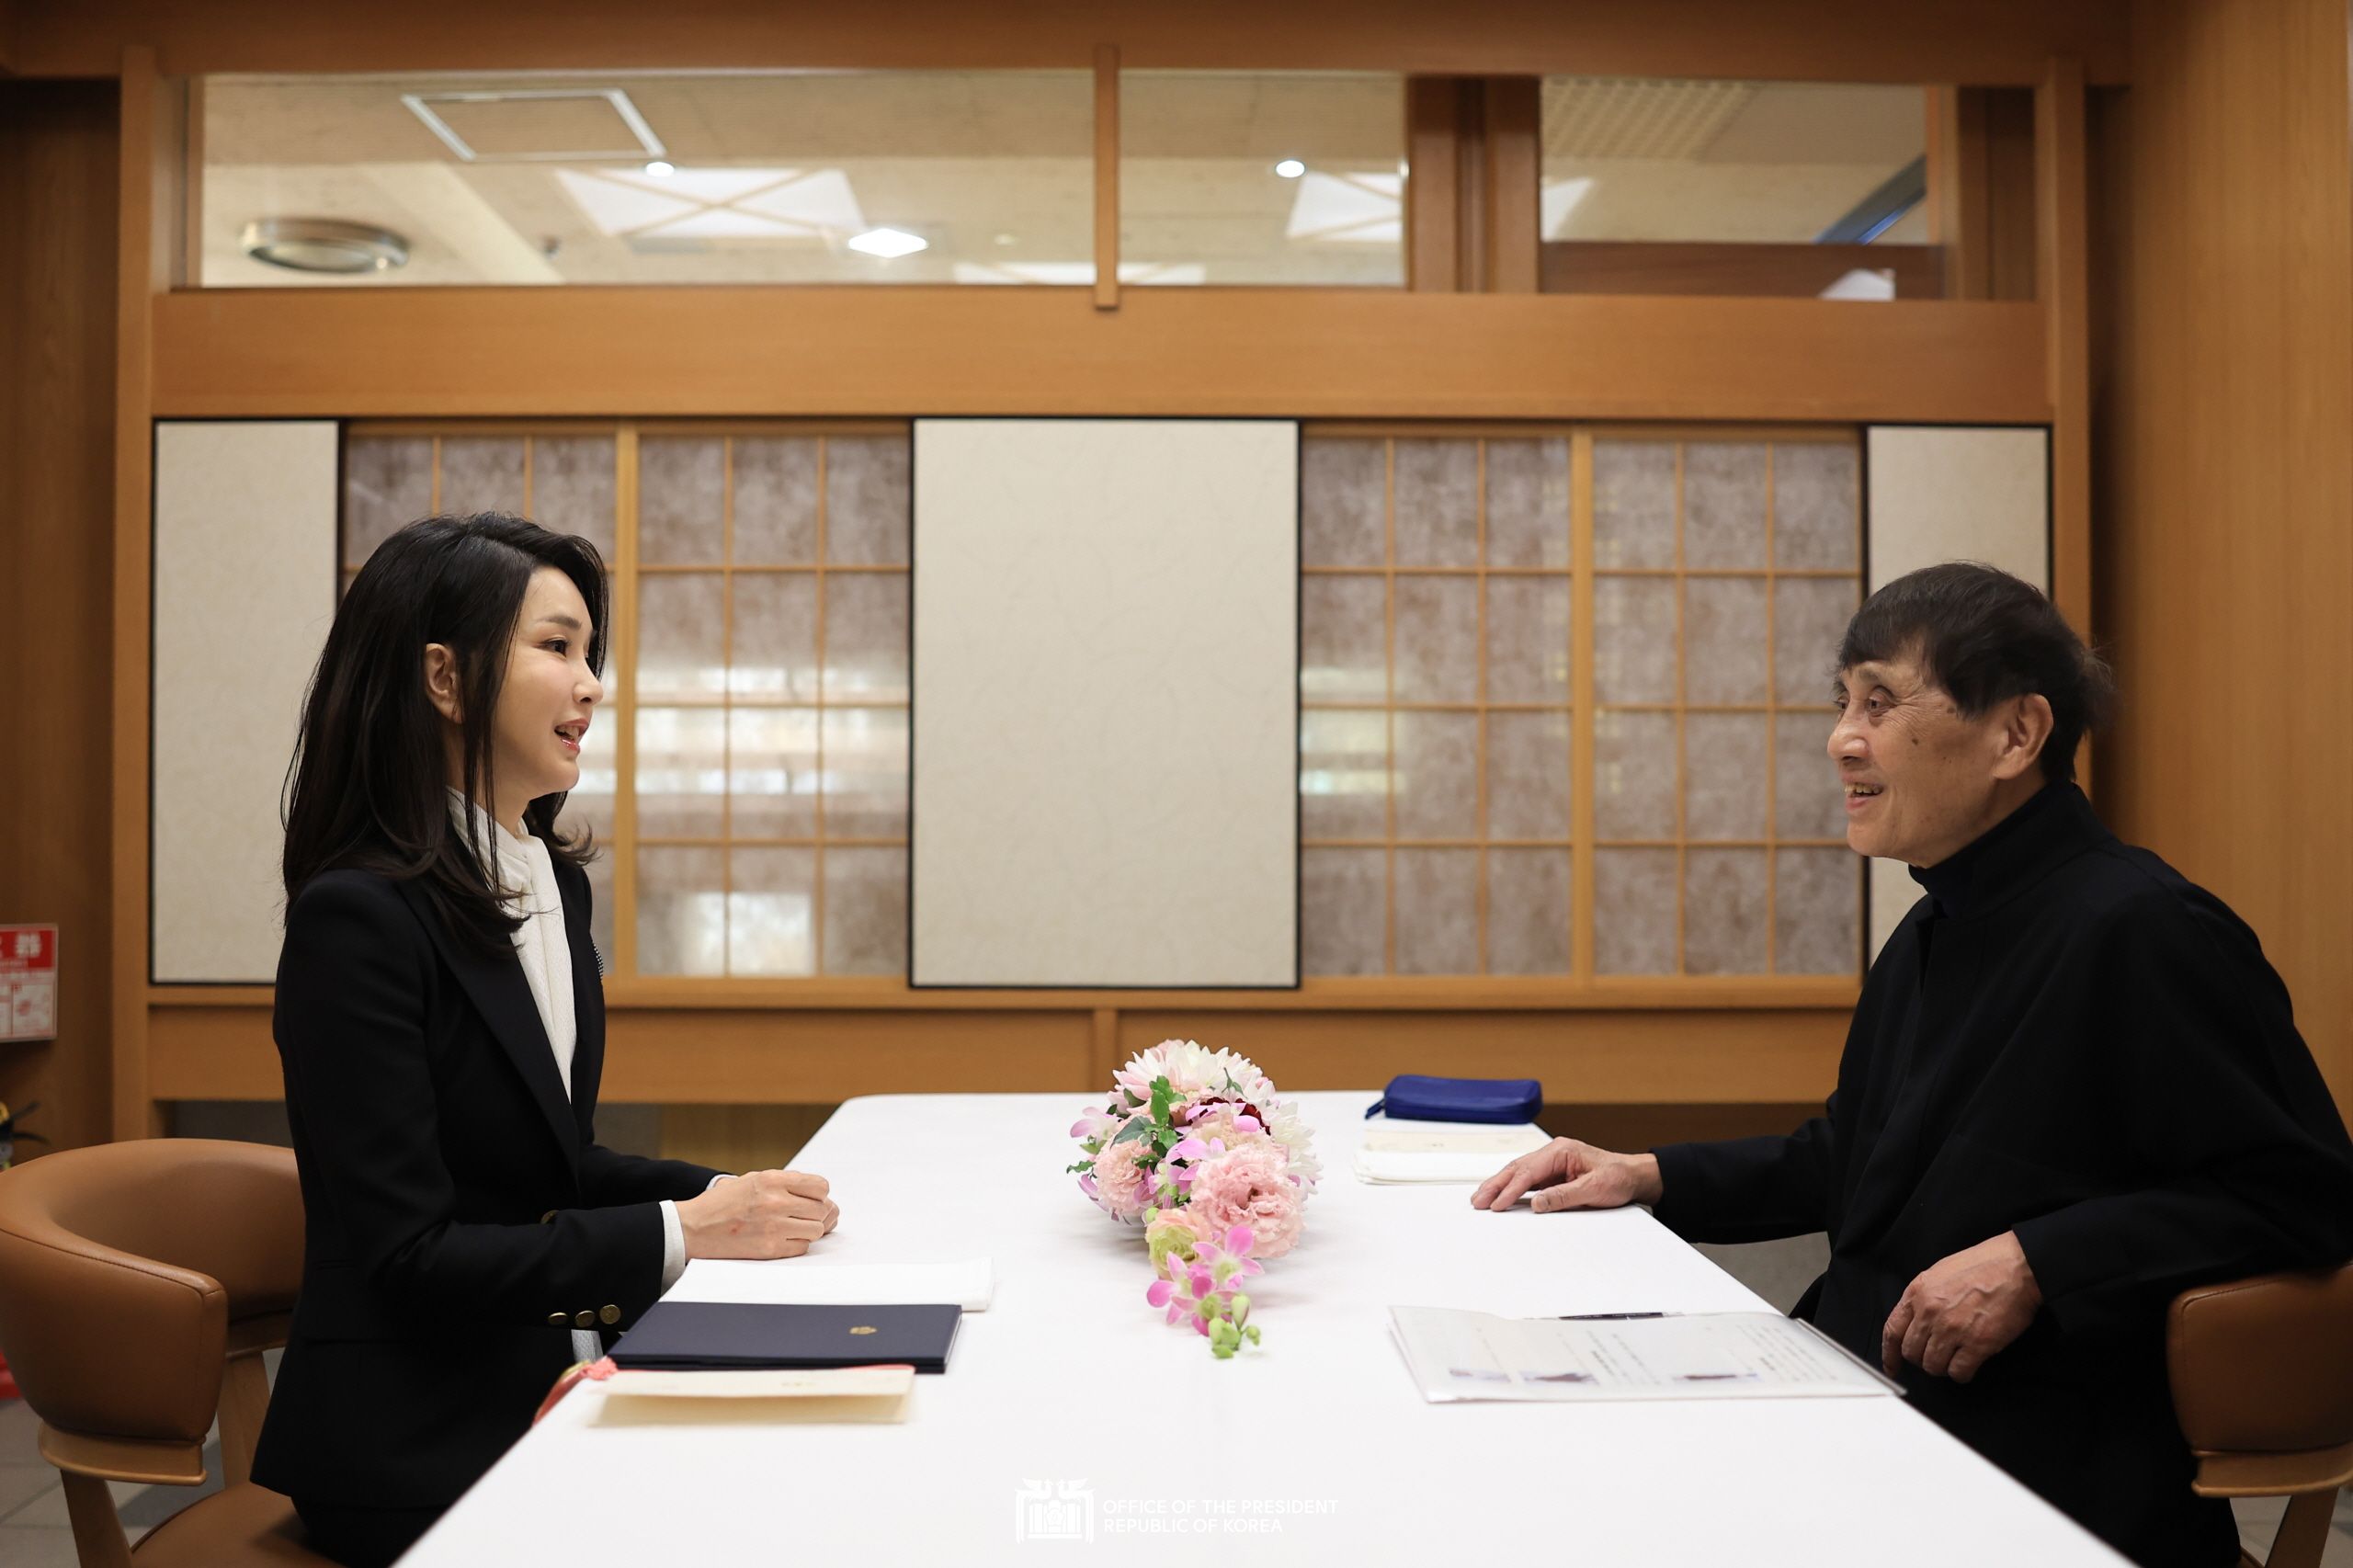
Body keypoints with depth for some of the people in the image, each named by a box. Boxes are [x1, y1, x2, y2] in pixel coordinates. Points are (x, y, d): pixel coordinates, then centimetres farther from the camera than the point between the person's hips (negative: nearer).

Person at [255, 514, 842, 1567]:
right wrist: (681, 1232, -19)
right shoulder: (357, 916, -18)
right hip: (416, 1440, -7)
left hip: (556, 1376, 7)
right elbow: (410, 1251, -20)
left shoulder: (554, 881, 8)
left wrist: (721, 1193, -2)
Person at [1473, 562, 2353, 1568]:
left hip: (2048, 1479, -8)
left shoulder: (2142, 932, -15)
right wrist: (1647, 1176, 13)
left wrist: (2032, 1262, -23)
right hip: (1862, 1393, 8)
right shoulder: (1934, 934, 13)